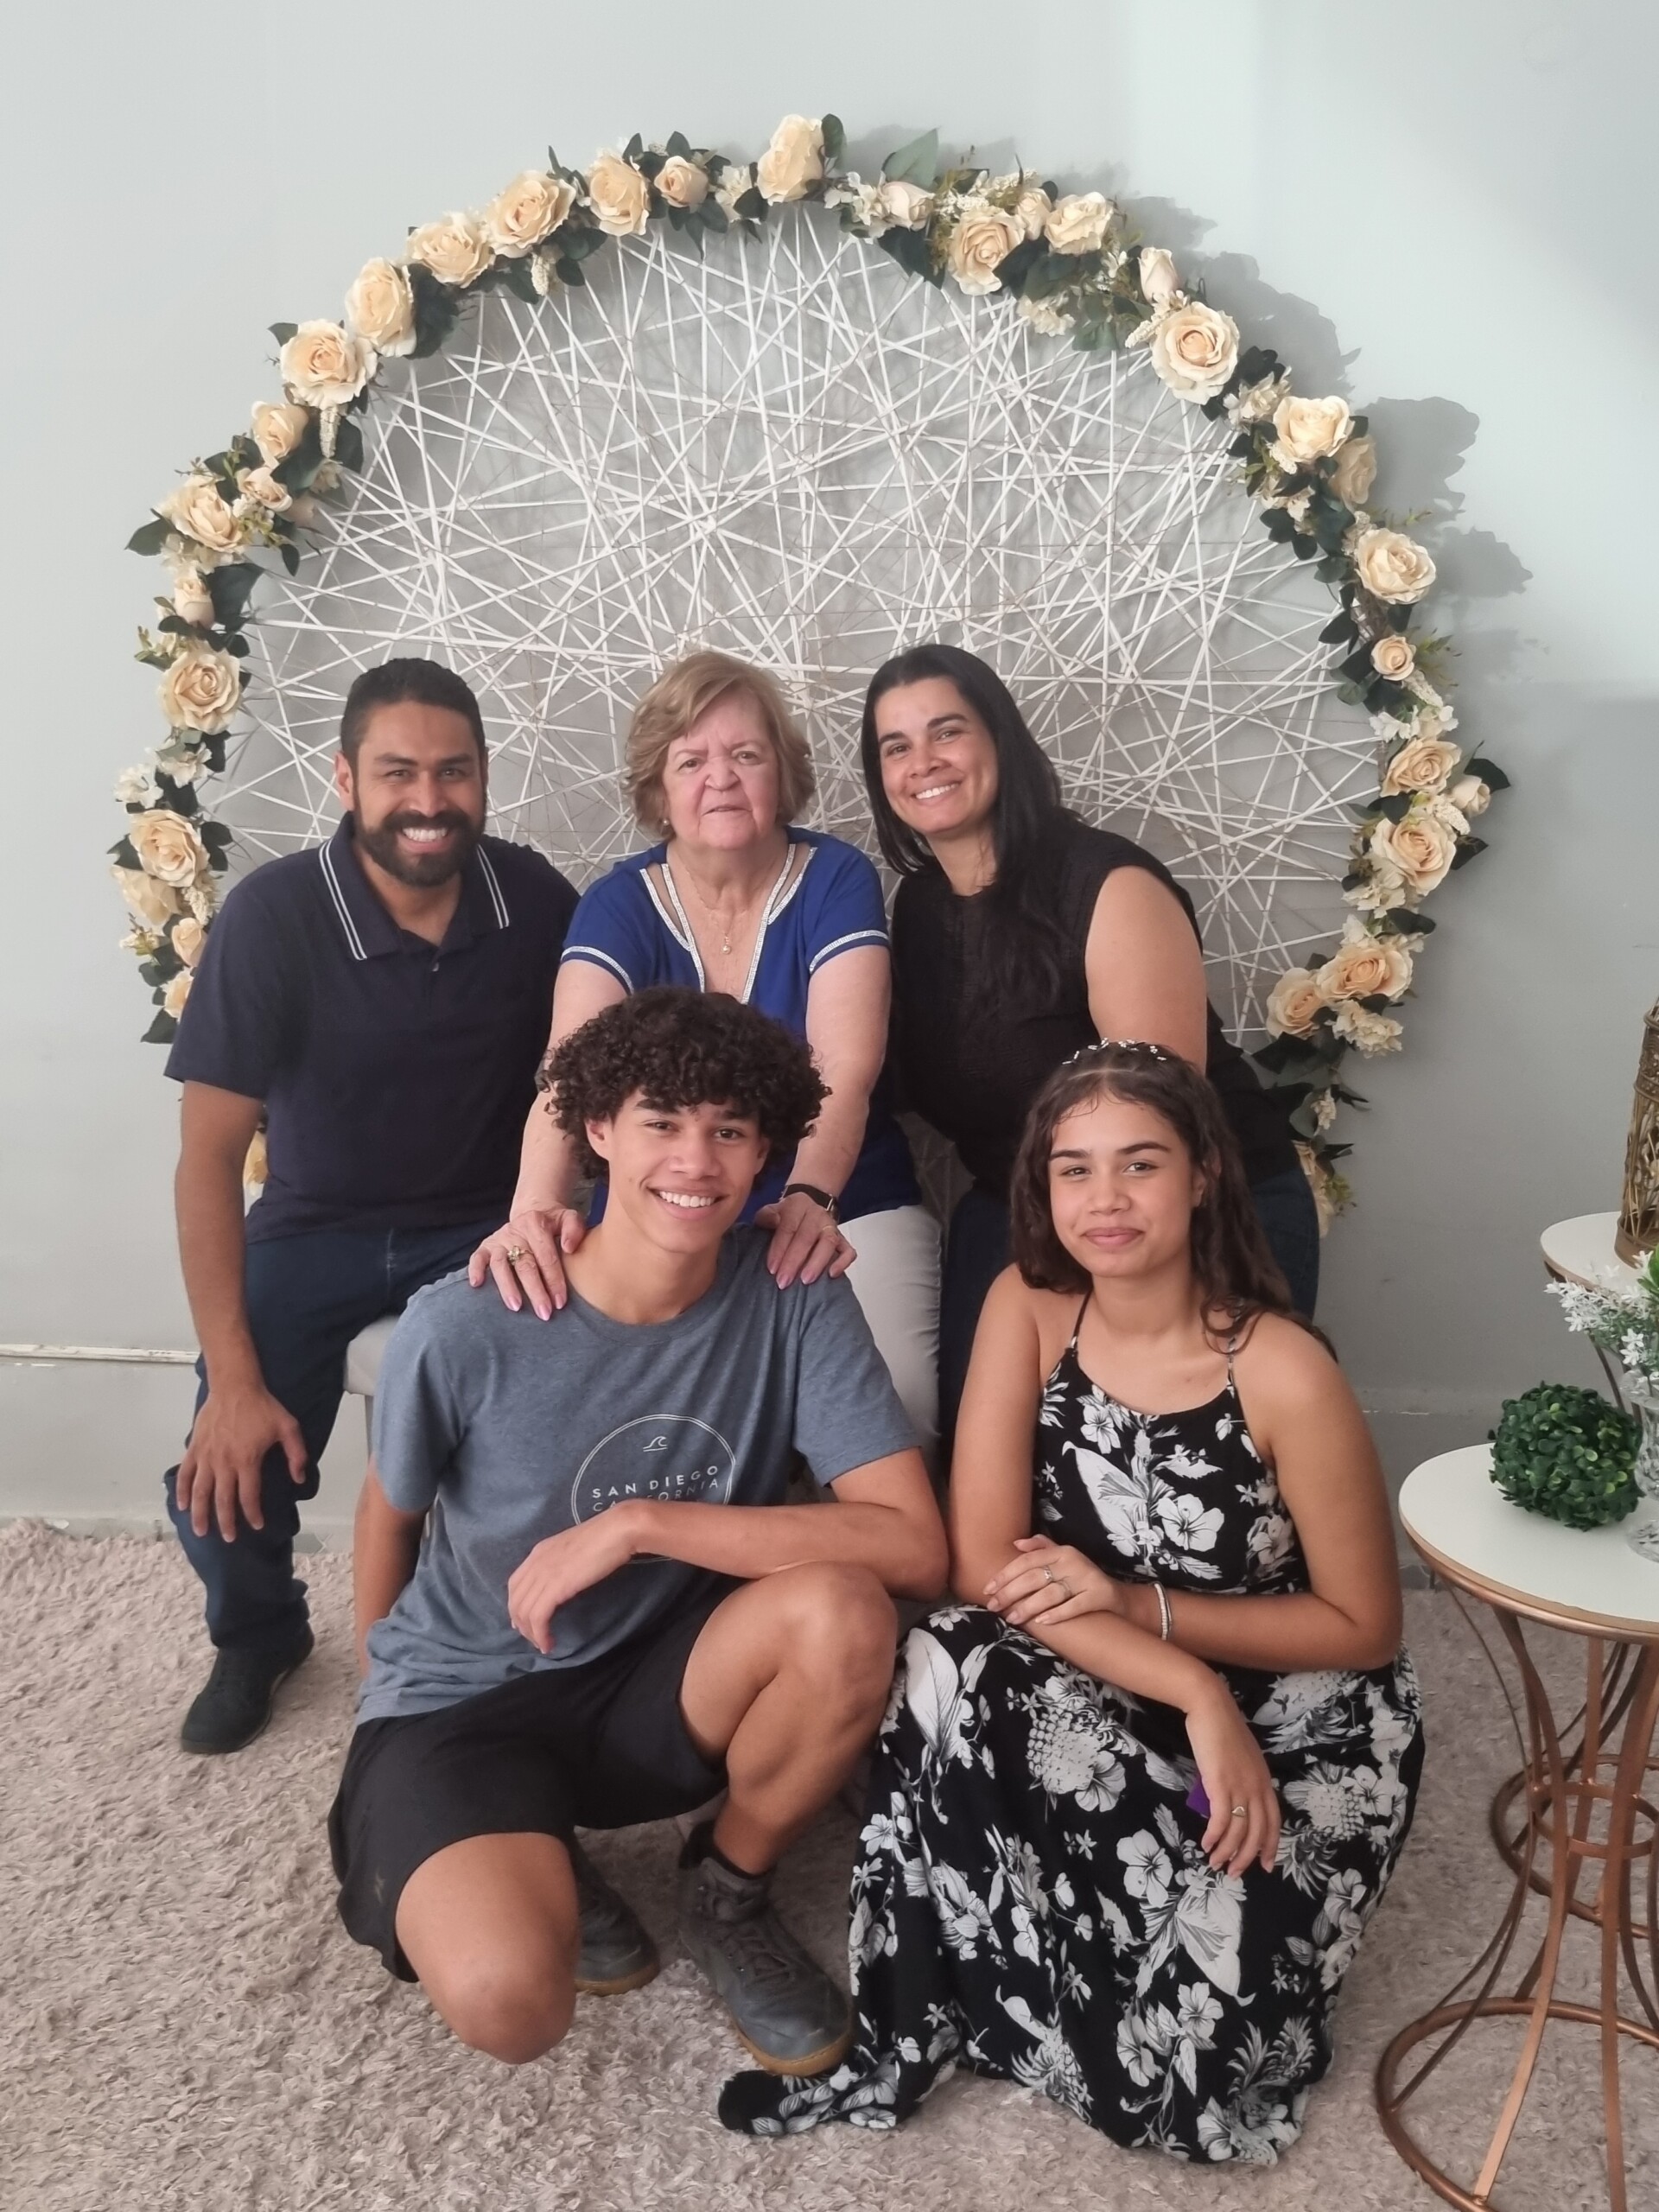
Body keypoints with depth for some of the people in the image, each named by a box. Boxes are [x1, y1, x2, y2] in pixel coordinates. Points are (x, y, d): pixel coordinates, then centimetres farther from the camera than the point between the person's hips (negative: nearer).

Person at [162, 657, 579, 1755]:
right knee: (224, 1487, -13)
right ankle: (259, 1635, 23)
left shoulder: (534, 897, -13)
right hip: (318, 1227, -1)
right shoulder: (273, 915, -20)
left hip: (487, 1225, 1)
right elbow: (210, 1153, -16)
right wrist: (234, 1380, -18)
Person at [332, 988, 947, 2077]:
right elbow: (392, 1514, 1)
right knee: (508, 1999, -30)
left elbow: (916, 1546, -25)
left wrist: (640, 1523, -28)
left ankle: (731, 1888, 2)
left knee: (843, 1614, -30)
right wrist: (389, 1678, 16)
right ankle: (542, 1869, 9)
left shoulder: (794, 1299, -16)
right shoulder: (465, 1329, -20)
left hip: (660, 1684, 2)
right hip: (462, 1702, -2)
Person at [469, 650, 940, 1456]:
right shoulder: (618, 905, -5)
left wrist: (809, 1199, -44)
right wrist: (535, 1209, -43)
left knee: (894, 1405, -24)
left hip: (848, 1206, -1)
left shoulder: (835, 879, -8)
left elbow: (846, 1069, -22)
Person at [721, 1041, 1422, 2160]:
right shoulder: (1027, 1310, -13)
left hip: (1297, 1718, -2)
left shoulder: (1282, 1373, -22)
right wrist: (1192, 1693, -28)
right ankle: (913, 2033, -10)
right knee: (959, 1666, -31)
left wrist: (1130, 1603, -20)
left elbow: (1364, 1629, -11)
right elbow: (984, 1571, -17)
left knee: (1177, 2041, -24)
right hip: (1096, 1704, 2)